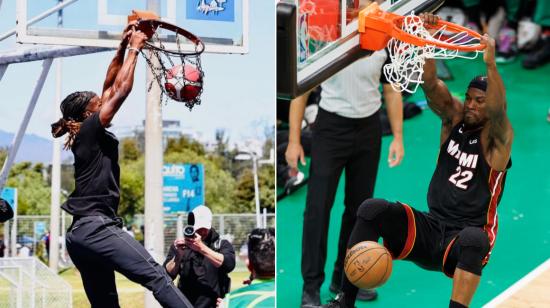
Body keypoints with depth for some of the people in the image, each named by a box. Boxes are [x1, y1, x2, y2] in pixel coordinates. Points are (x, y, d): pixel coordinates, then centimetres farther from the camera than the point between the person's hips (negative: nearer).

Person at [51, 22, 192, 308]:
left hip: (81, 233, 10)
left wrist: (122, 47, 20)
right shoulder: (89, 131, -4)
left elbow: (110, 87, 21)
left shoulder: (87, 136, 17)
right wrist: (134, 49, 4)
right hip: (96, 227, -10)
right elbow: (122, 91, -5)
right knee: (156, 275, -20)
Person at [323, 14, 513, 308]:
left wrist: (490, 64, -46)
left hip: (467, 236, -5)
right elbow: (431, 84, -9)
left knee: (473, 239, -41)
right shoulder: (454, 117, 5)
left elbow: (498, 111, -30)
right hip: (430, 227, 5)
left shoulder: (497, 137, -8)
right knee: (372, 208, -17)